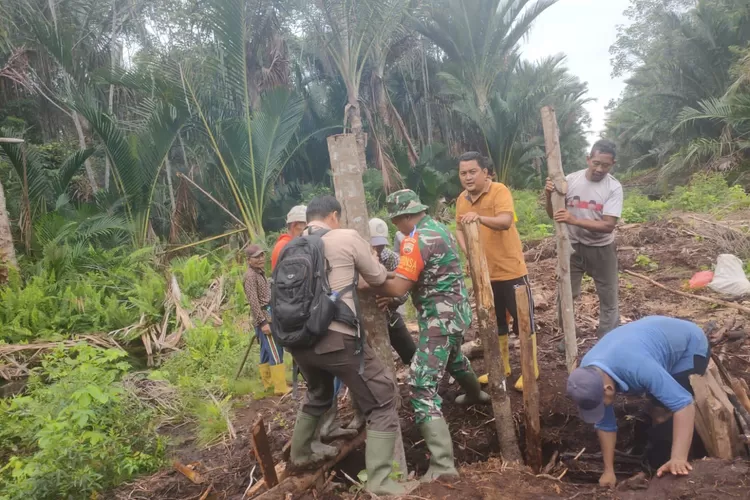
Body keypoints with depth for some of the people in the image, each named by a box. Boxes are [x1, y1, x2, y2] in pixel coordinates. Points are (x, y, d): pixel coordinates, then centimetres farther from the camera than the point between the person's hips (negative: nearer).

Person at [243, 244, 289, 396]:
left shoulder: (260, 272, 17)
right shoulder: (251, 275, -13)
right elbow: (253, 301, -20)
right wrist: (263, 322, -23)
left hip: (268, 316, 10)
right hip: (264, 318, -10)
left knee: (266, 352, 14)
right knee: (275, 352, -11)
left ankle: (268, 383, 21)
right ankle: (281, 387, -11)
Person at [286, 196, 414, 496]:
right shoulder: (346, 237, 0)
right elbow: (378, 278, 9)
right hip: (336, 337, -7)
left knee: (317, 395, 33)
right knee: (381, 402, 4)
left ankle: (301, 452, 51)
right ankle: (380, 484, -1)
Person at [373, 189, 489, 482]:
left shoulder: (416, 239, -20)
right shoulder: (438, 227, 9)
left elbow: (398, 288, -26)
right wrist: (390, 277, 3)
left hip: (440, 318, -10)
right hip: (455, 311, 10)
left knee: (422, 386, -13)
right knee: (452, 357, 38)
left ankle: (442, 465, -17)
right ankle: (475, 393, 66)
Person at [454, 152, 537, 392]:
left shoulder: (499, 191, -16)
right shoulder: (461, 199, 3)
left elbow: (506, 221, -32)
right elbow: (459, 229, 15)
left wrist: (480, 218, -49)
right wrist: (467, 251, -4)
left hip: (510, 269, -6)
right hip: (483, 272, 7)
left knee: (523, 319, 5)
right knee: (495, 321, 19)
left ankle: (531, 368, 19)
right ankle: (502, 366, 35)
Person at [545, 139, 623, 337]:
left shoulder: (614, 187, -16)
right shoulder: (570, 180, -9)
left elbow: (608, 225, -25)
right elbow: (553, 215, -2)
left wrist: (574, 220, -36)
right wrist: (549, 196, -24)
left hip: (601, 249, -2)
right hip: (573, 246, 2)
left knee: (608, 298, 9)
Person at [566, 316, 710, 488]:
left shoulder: (638, 367, -45)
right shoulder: (588, 375, -20)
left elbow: (683, 405, -45)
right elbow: (604, 424, -8)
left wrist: (678, 458, -50)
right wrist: (608, 470, -4)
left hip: (690, 345, -6)